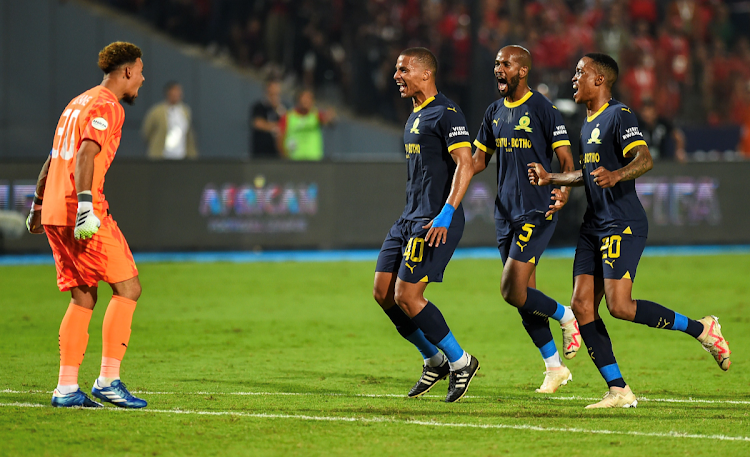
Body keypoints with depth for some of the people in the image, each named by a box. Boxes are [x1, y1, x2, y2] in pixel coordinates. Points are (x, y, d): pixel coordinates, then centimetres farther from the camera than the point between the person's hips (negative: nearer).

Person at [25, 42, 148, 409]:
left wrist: (38, 206, 34)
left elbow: (52, 159, 28)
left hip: (54, 213, 9)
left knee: (83, 298, 11)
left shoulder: (79, 102, 22)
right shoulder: (106, 105, -6)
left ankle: (67, 388, 7)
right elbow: (86, 154, -21)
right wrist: (85, 204, -29)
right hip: (81, 214, -9)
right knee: (127, 287, -4)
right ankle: (108, 381, -8)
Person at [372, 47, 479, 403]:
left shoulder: (446, 113, -11)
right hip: (410, 216, 10)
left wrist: (446, 215, -26)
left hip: (435, 222, -10)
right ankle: (434, 361, 17)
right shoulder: (415, 116, 19)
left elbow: (465, 165, -19)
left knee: (407, 296, -13)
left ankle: (459, 361, 2)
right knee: (383, 293, 5)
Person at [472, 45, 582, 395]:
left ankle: (566, 317, 10)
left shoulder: (542, 109, -7)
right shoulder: (494, 113, 13)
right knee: (523, 295, 7)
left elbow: (566, 160, -9)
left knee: (513, 292, -16)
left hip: (537, 211, -7)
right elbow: (478, 159, 21)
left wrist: (564, 191, -27)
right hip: (506, 212, 7)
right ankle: (554, 368, 18)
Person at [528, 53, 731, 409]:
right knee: (582, 305, -2)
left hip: (623, 226, -9)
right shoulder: (588, 124, 20)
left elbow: (644, 159, -22)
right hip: (594, 227, 9)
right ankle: (618, 391, -2)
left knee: (619, 306, -18)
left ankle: (701, 329, -1)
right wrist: (550, 179, 28)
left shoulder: (619, 115, -9)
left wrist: (615, 176, -39)